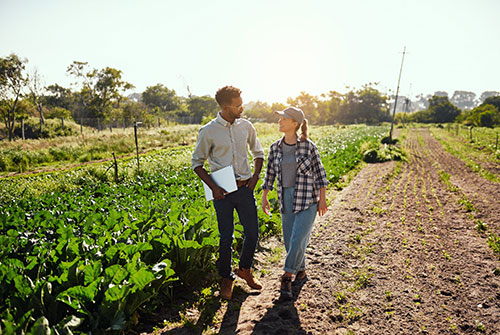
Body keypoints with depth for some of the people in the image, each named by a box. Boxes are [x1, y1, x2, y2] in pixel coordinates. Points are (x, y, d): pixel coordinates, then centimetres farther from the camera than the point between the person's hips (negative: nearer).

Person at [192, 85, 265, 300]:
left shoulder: (246, 126, 4)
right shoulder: (208, 132, -7)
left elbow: (258, 152, 16)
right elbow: (197, 162, 0)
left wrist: (255, 176, 1)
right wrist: (213, 187, -11)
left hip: (245, 188, 3)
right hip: (223, 192, -3)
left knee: (253, 233, 7)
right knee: (226, 238, 4)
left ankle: (244, 269, 35)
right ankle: (226, 279, 28)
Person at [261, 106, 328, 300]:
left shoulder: (308, 146, -8)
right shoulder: (275, 148, 2)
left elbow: (319, 173, -2)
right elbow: (270, 174, 10)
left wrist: (322, 198, -3)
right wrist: (264, 197, 11)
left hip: (307, 199, -4)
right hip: (286, 199, 5)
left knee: (298, 239, -10)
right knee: (289, 240, 11)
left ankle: (287, 278, 8)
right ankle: (301, 272, 35)